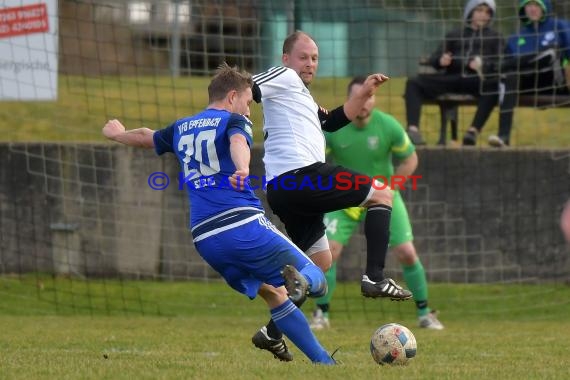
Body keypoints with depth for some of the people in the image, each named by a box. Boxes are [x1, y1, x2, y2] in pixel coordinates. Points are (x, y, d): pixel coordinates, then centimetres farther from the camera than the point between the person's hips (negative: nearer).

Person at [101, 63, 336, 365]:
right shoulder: (234, 121, 6)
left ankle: (323, 361, 10)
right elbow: (238, 143, -20)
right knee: (316, 280, -6)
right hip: (243, 224, -6)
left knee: (273, 293, 18)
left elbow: (145, 137, 46)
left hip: (204, 238, 6)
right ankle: (302, 282, -44)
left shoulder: (181, 128, 25)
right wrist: (242, 169, -42)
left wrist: (118, 134, 68)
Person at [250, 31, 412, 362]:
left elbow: (332, 122, 29)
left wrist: (363, 95, 22)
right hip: (304, 174, -10)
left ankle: (272, 333, 13)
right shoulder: (284, 77, 1)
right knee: (382, 194, 2)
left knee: (320, 260, 20)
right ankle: (375, 278, -9)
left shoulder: (300, 94, 30)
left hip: (281, 191, 10)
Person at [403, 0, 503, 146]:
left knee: (494, 84, -39)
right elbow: (434, 59, 17)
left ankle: (474, 130, -45)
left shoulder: (494, 37, 23)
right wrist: (440, 61, -8)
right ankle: (413, 129, -38)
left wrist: (483, 66, -15)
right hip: (451, 78, 2)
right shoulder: (454, 35, 28)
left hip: (477, 79, -2)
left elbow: (498, 64, 7)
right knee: (413, 83, -21)